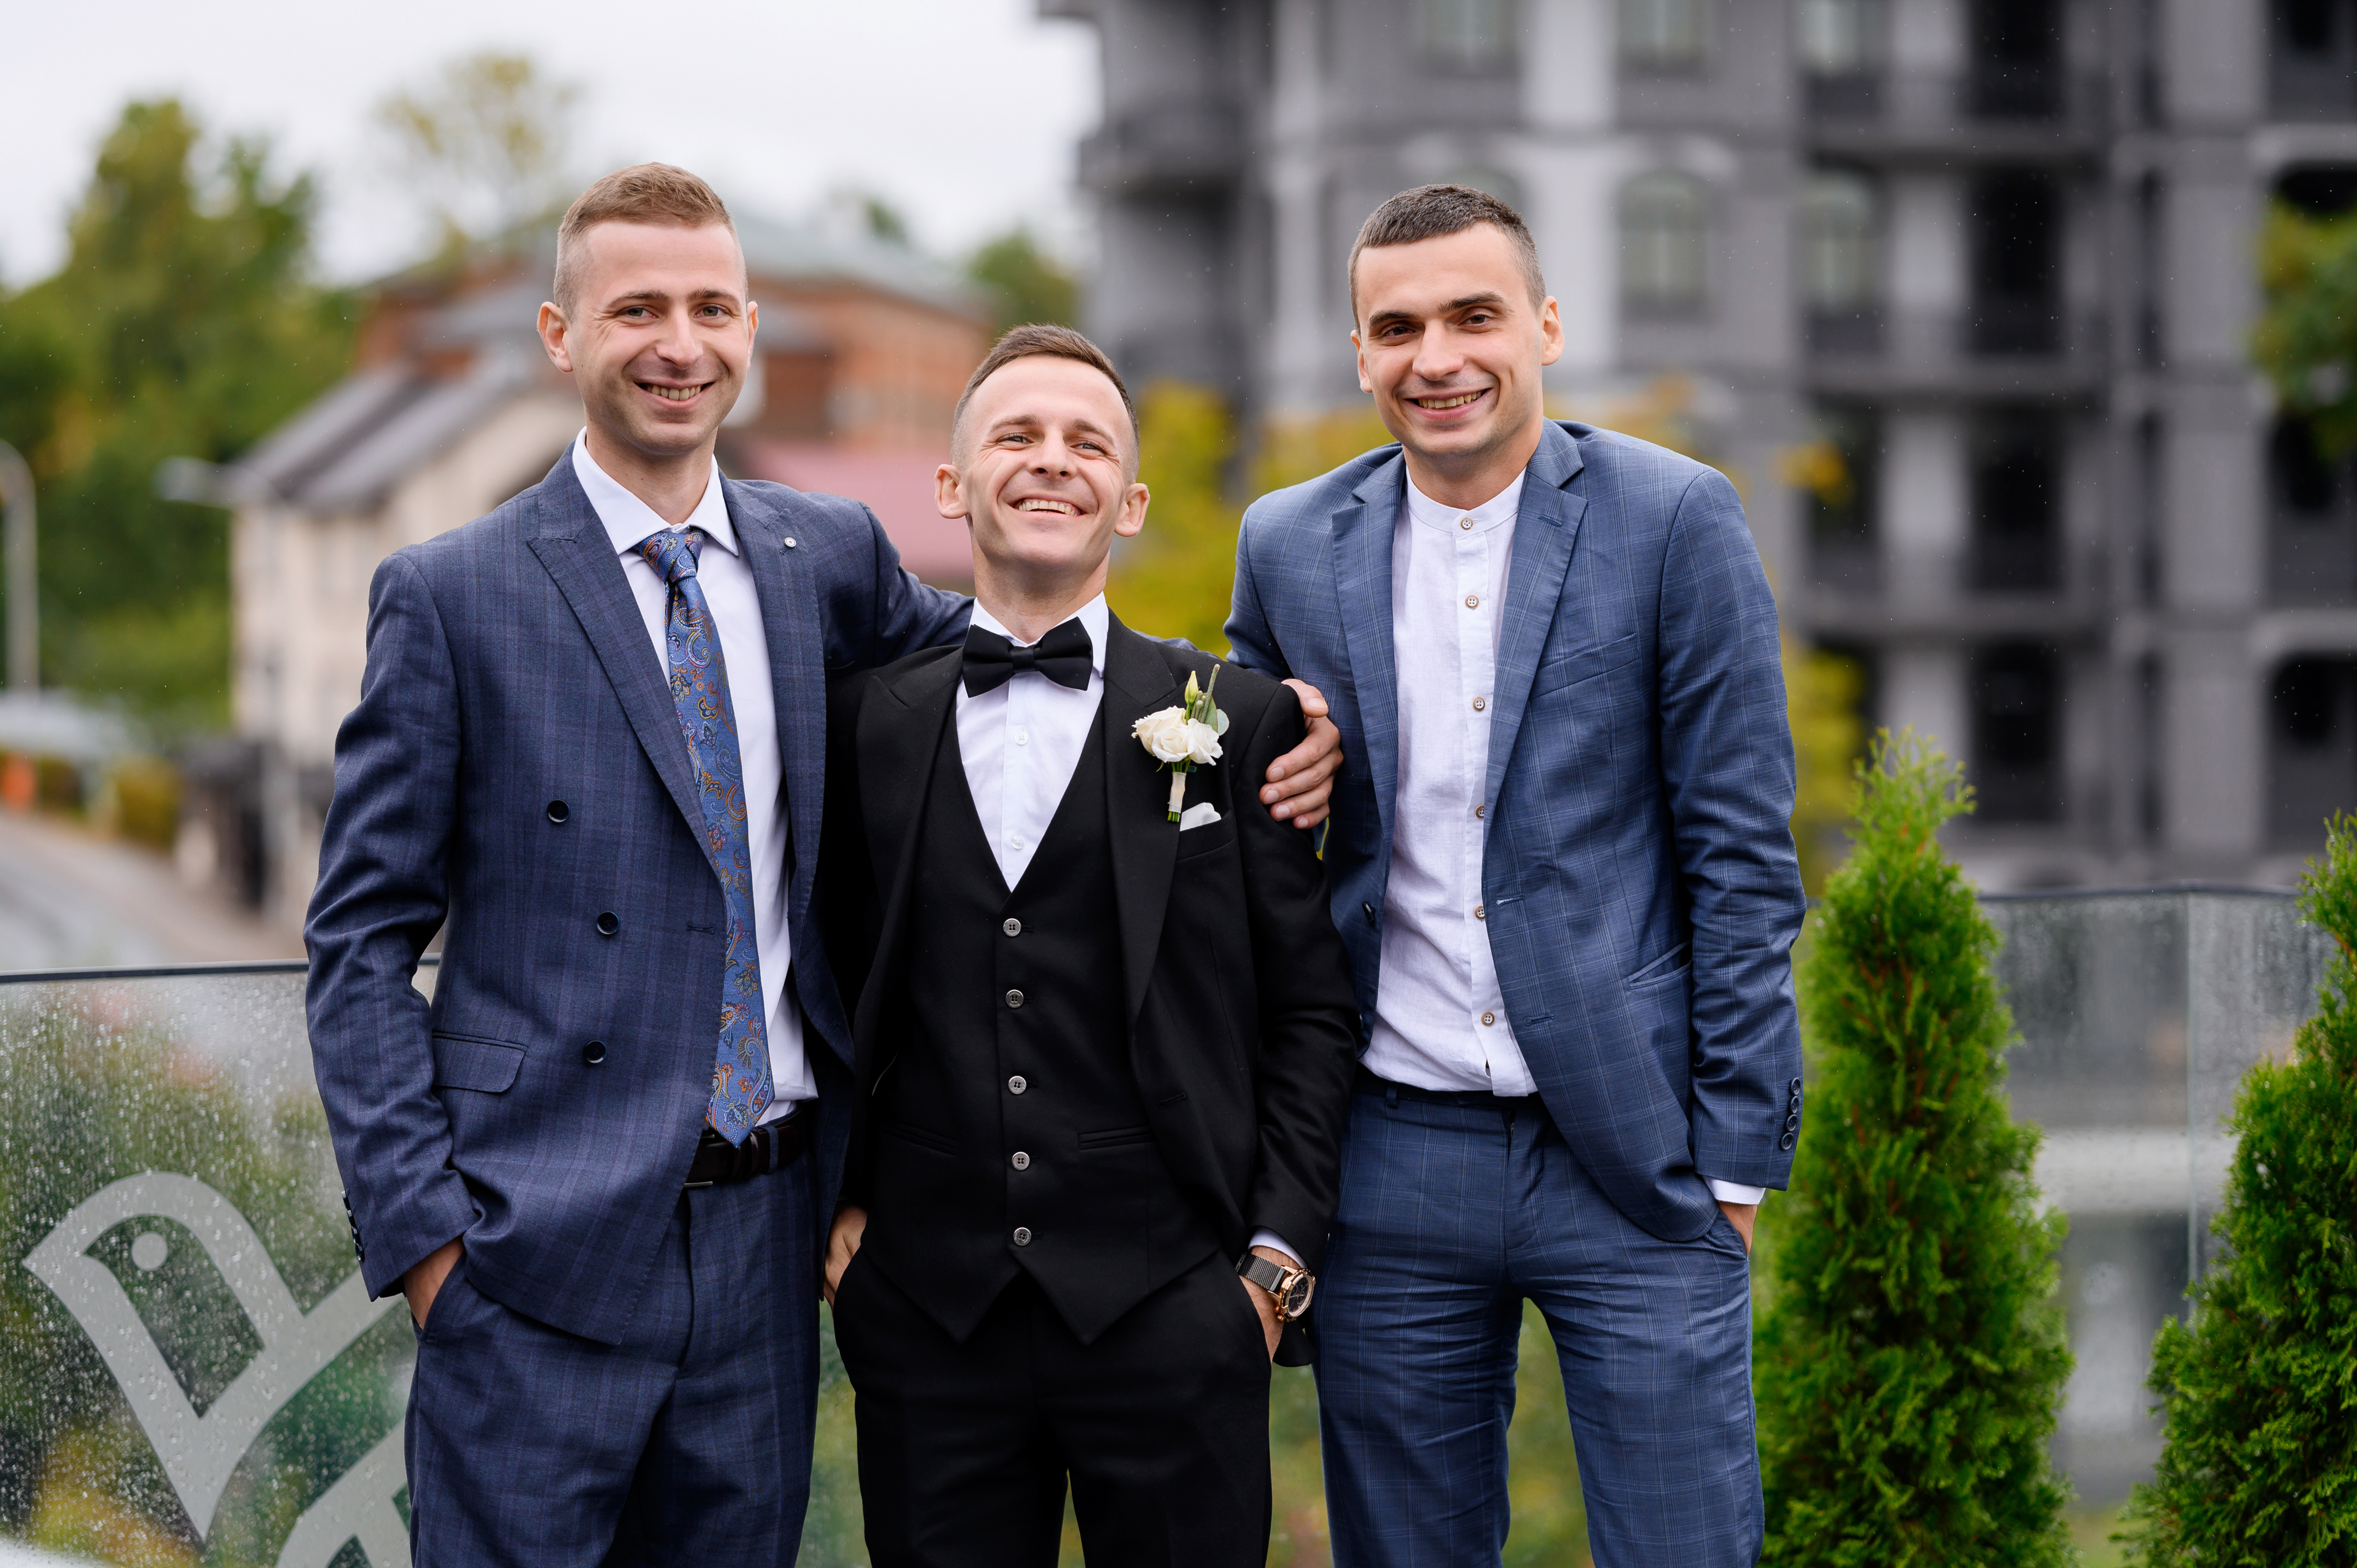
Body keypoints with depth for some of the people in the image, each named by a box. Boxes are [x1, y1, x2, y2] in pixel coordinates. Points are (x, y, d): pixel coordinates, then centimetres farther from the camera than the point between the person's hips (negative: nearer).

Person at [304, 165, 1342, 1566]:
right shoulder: (450, 597, -2)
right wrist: (421, 1227, -10)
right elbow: (363, 938, -1)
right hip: (542, 1246, -4)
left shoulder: (830, 557, 9)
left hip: (768, 1236, 4)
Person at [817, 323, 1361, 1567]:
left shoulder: (1239, 722, 3)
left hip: (1168, 1313, -1)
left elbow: (1310, 1009, 4)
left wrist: (1277, 1255, -3)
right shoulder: (866, 721, 8)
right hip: (927, 1313, 2)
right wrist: (841, 1198, 6)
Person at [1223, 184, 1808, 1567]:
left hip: (1633, 1161, -3)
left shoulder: (1675, 521, -3)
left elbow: (1743, 857, -2)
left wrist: (1737, 1151, -6)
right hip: (1394, 1166, 3)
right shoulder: (1291, 546, 7)